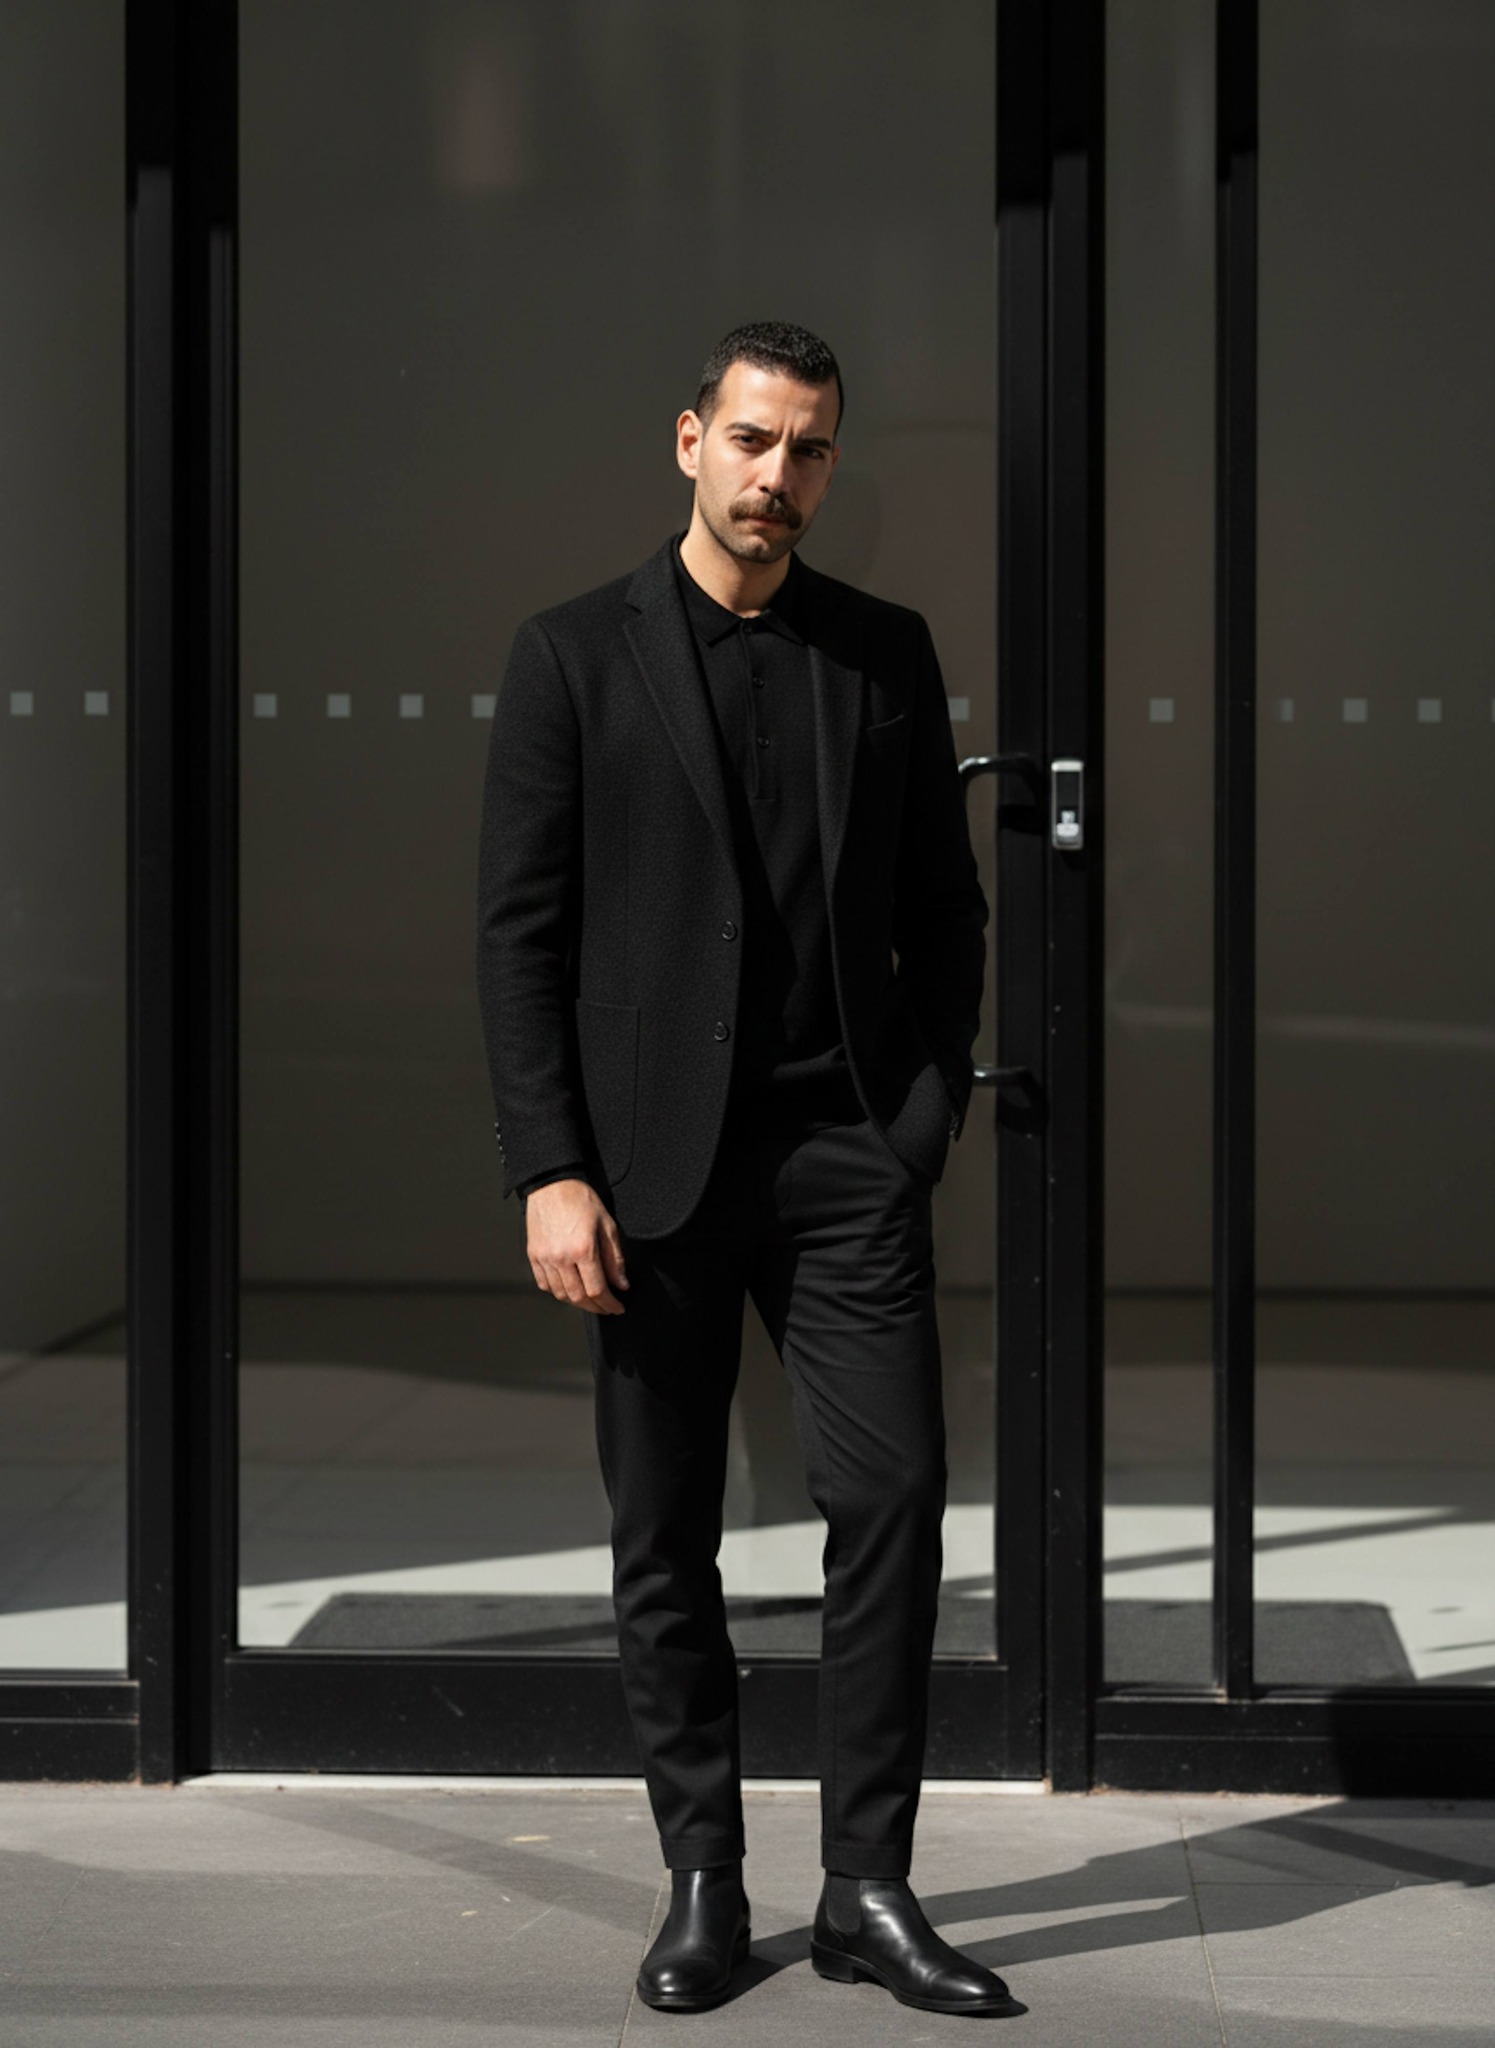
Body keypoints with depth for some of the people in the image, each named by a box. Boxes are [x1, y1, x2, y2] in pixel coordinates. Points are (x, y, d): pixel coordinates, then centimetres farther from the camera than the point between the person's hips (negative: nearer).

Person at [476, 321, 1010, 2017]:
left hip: (846, 1148, 2)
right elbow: (520, 930, -2)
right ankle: (703, 1882, 16)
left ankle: (867, 1889, 2)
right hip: (654, 1160, -1)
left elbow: (945, 909, 14)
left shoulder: (889, 654, 9)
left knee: (893, 1493, -7)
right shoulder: (575, 656, 1)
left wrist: (928, 1111, 1)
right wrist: (550, 1174, -10)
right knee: (664, 1540, 4)